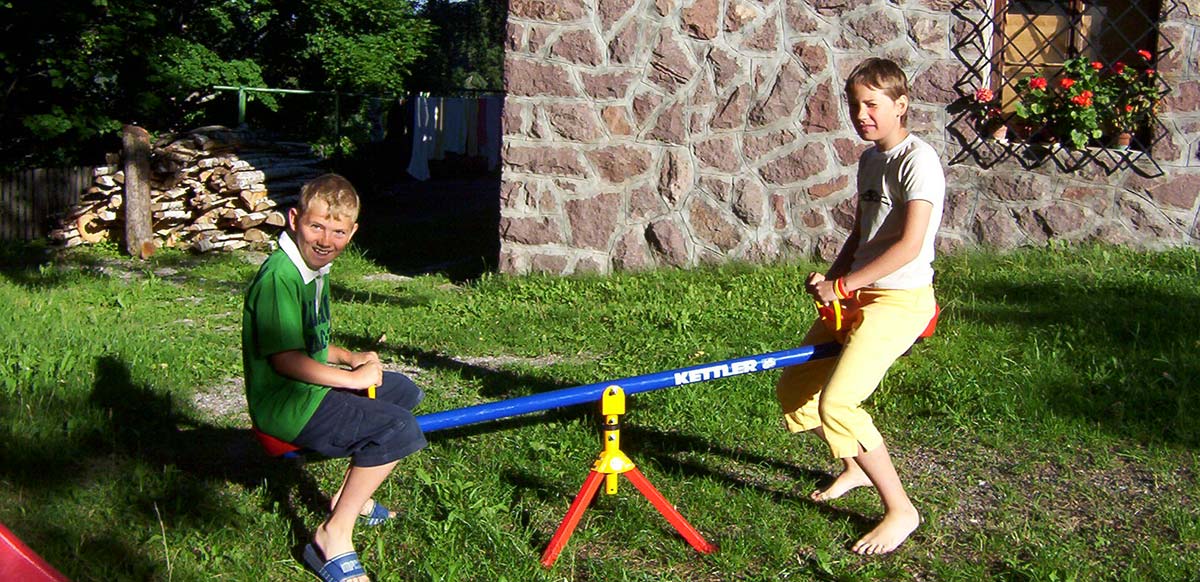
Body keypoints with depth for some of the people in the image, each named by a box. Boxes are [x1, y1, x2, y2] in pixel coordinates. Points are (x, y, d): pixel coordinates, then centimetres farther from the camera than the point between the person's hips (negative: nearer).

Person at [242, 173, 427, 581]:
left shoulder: (315, 268, 10)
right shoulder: (279, 278, -22)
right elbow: (286, 358, -26)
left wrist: (349, 358, 5)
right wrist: (353, 379, -18)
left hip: (310, 385, 11)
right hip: (284, 404, -11)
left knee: (404, 392, 26)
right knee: (400, 429, -25)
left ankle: (350, 498, 31)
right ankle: (333, 539, -16)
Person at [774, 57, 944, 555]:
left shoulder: (917, 159, -14)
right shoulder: (870, 159, 13)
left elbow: (909, 244, -22)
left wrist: (842, 285, -17)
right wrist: (830, 280, 5)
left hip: (900, 298, -9)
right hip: (858, 295, 9)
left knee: (837, 404, -21)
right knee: (794, 387, 13)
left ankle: (901, 510, -4)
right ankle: (854, 468, 36)